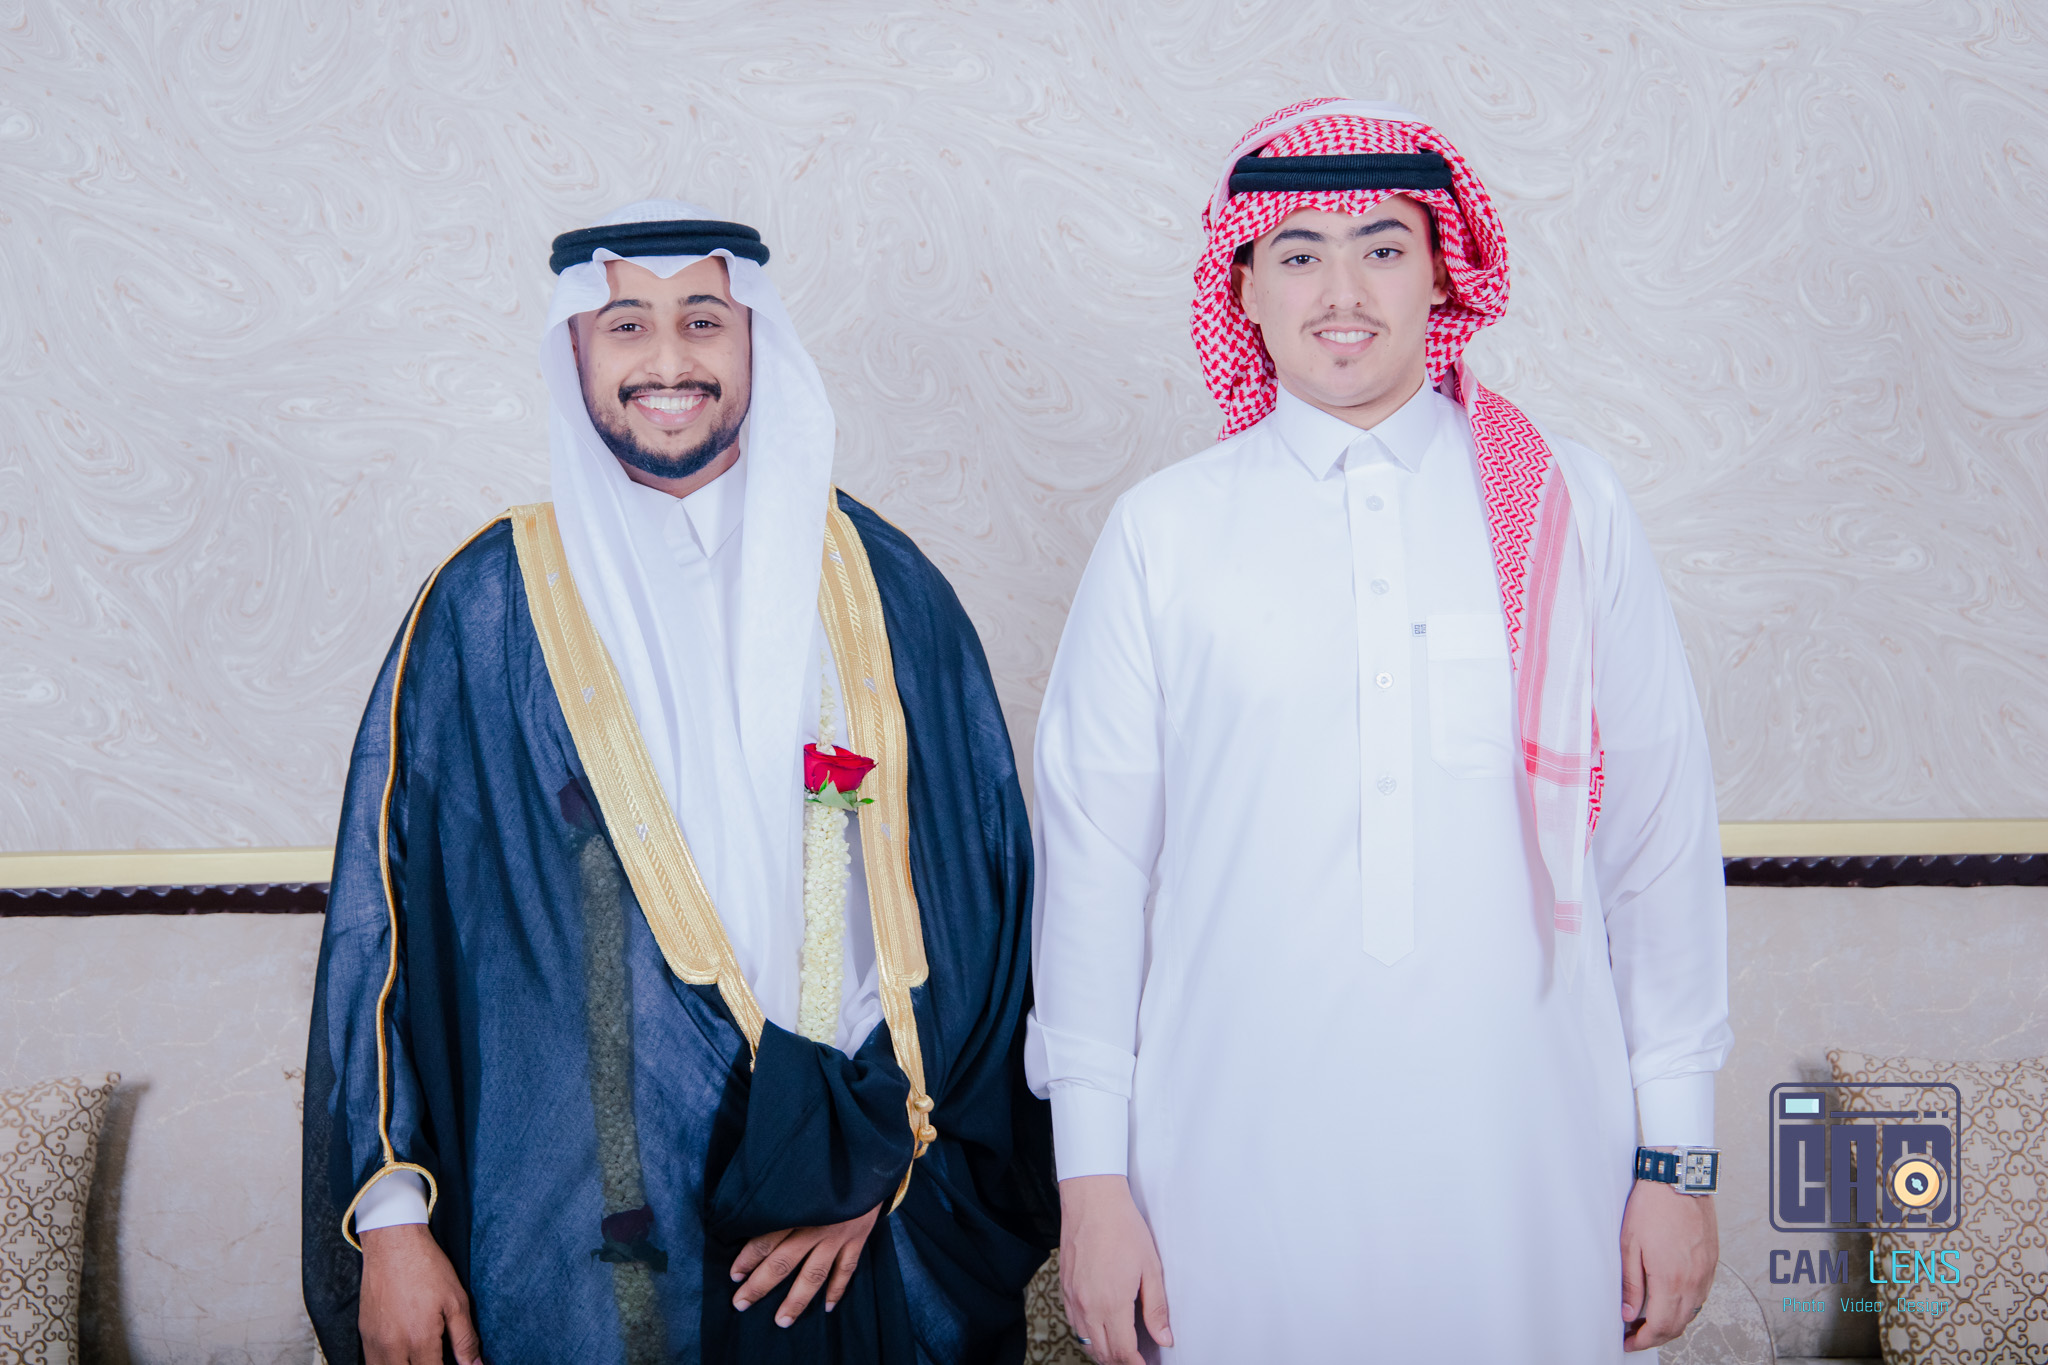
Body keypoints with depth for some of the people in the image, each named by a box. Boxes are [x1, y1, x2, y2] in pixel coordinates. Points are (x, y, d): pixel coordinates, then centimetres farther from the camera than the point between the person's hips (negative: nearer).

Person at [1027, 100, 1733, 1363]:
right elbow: (1092, 851, 2)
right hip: (1238, 1164, 0)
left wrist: (1681, 1156, 4)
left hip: (1524, 1158, 1)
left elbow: (1661, 830, 4)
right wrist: (1092, 1172, 1)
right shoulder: (1163, 533, 1)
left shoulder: (1571, 506, 2)